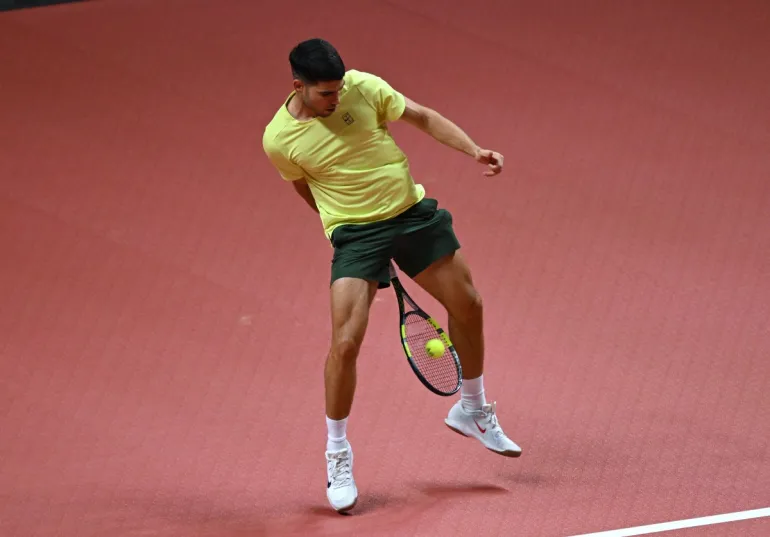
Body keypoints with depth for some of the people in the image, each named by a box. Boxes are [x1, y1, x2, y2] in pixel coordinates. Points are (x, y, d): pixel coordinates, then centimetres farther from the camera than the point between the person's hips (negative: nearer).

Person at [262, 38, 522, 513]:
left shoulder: (364, 87, -12)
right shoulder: (279, 140, -14)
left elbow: (424, 117, 0)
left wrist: (474, 150, -13)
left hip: (411, 210, 4)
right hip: (355, 233, -3)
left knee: (468, 305, 12)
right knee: (346, 342, -17)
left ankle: (472, 410, 38)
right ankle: (337, 455, 3)